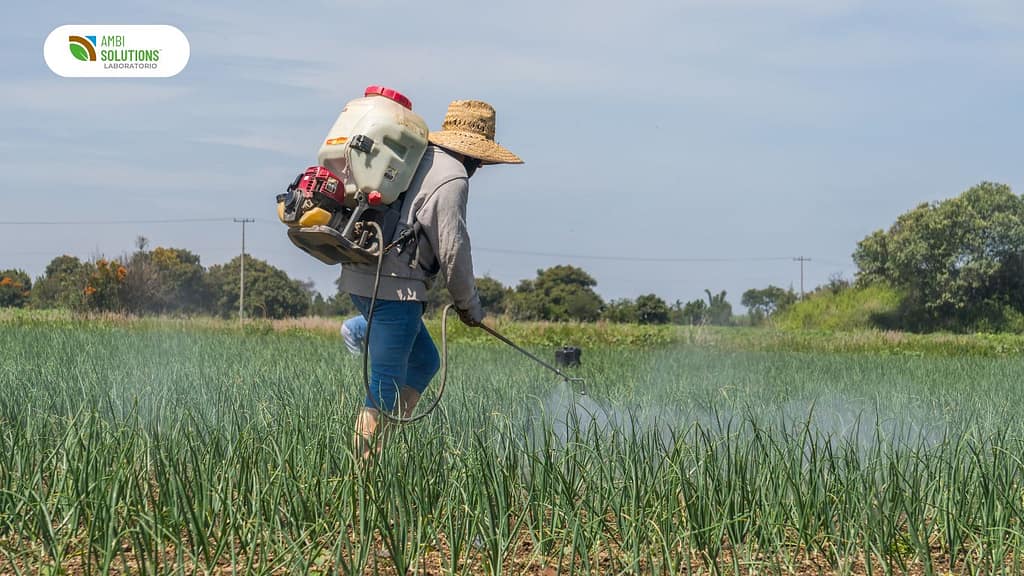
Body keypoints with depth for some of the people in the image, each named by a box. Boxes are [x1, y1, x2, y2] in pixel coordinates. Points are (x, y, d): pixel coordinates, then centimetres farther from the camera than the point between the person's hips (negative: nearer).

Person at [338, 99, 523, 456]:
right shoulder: (452, 177, -10)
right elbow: (452, 249, -11)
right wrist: (469, 304, 2)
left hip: (362, 276, 10)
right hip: (392, 286, -10)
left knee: (424, 361, 19)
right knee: (385, 387, -7)